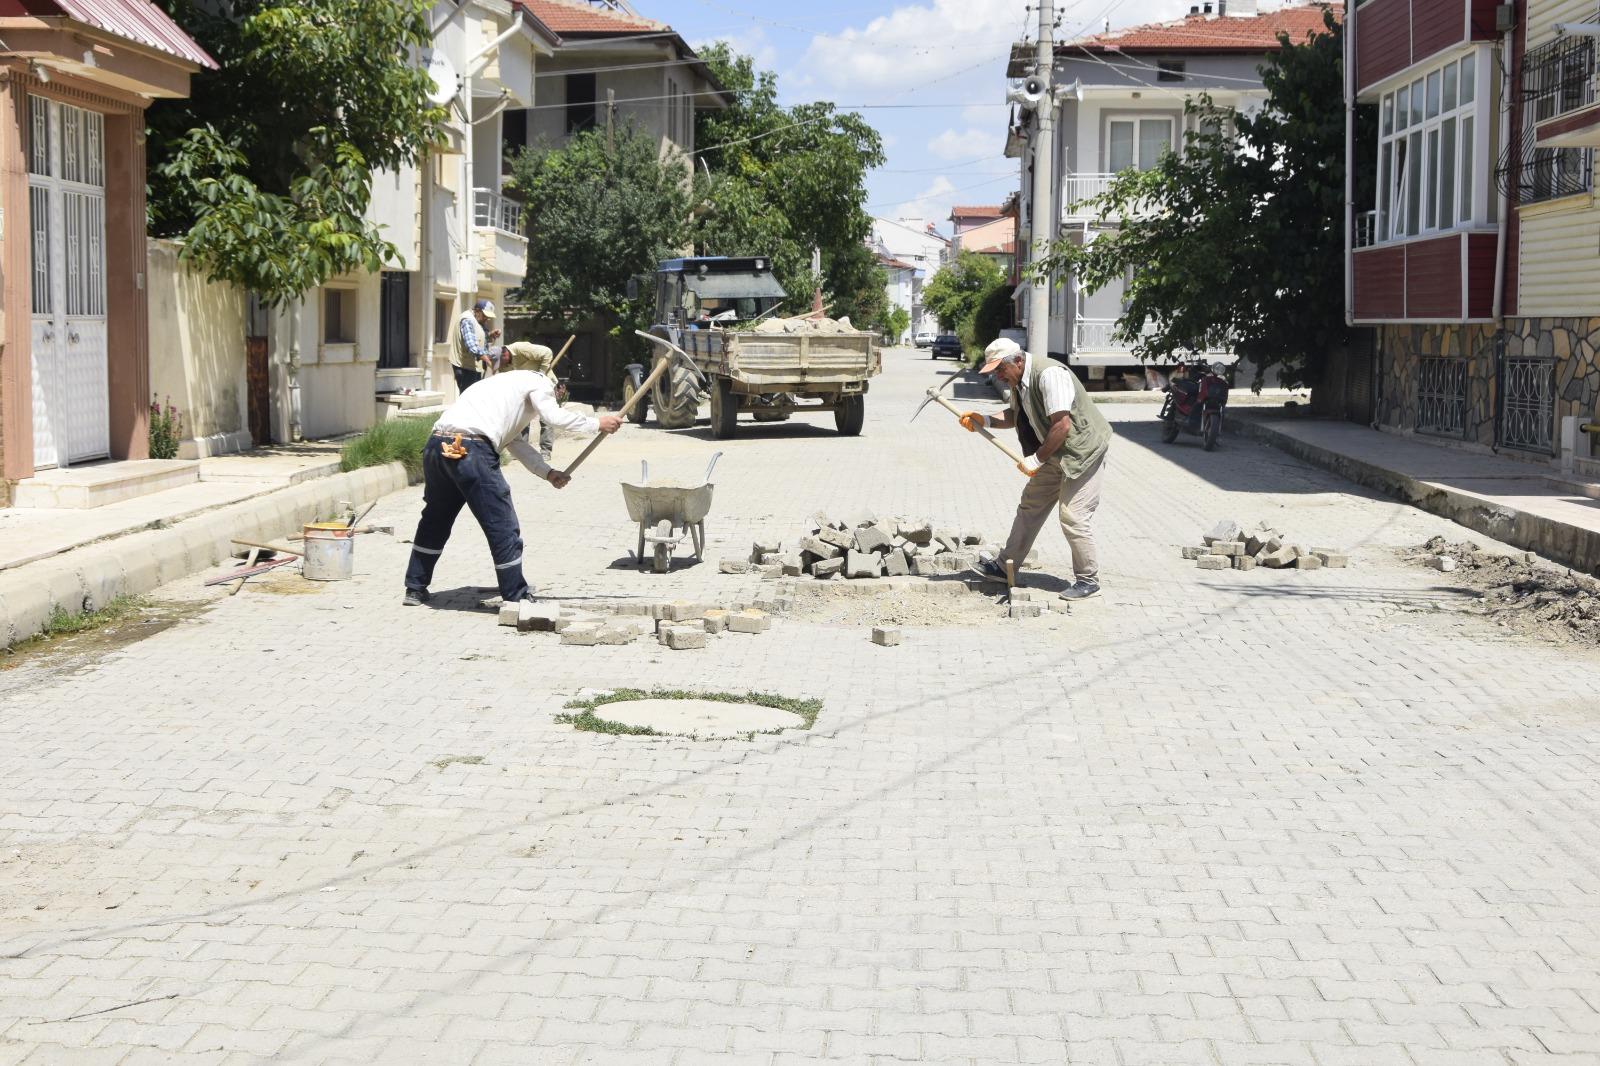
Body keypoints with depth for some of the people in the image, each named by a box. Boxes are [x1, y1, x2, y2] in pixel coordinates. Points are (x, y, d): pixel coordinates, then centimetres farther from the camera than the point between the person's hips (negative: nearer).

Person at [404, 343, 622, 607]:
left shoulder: (504, 383, 38)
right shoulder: (537, 380, 15)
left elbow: (515, 443, 33)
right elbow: (552, 415, -5)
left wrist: (548, 472, 27)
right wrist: (597, 424, 4)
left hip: (437, 444, 8)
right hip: (470, 448, -8)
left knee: (435, 519, 25)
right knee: (503, 527, 2)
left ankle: (415, 588, 32)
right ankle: (516, 598, 10)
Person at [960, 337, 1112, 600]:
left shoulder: (1049, 375, -27)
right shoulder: (1018, 380, 3)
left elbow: (1061, 425, -29)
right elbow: (1014, 416, 16)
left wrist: (1036, 459, -22)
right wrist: (984, 421, -1)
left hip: (1082, 450, -10)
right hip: (1055, 453, 10)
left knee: (1073, 517, -10)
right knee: (1030, 507, 14)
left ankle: (1088, 580, 4)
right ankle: (1006, 566, 24)